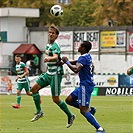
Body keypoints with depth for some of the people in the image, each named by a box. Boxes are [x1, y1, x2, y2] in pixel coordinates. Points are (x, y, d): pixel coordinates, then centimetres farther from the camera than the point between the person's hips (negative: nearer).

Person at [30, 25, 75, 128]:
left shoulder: (55, 46, -15)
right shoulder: (48, 46, 14)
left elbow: (55, 57, -35)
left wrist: (48, 58, -55)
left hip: (56, 74, -9)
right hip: (48, 73, 9)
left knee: (55, 99, -7)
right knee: (34, 88, 0)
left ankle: (70, 116, 9)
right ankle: (39, 112, 8)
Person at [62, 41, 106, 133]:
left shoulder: (83, 58, -18)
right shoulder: (88, 56, 12)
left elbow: (76, 69, -33)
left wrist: (67, 62, -20)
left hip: (86, 86, -10)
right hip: (85, 84, 10)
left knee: (83, 111, -11)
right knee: (69, 100, 16)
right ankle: (89, 109, 12)